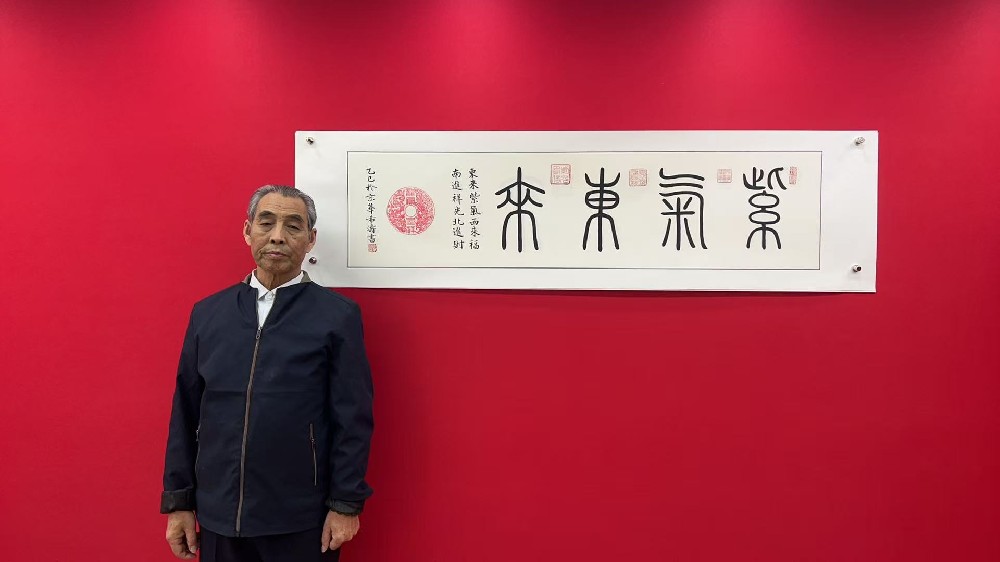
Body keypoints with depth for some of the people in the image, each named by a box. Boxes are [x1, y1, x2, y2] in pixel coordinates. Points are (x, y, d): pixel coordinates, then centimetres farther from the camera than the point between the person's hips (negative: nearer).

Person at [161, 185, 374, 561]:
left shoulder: (339, 315, -6)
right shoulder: (207, 313, 5)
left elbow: (353, 418, -6)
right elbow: (185, 413, 8)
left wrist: (346, 504, -7)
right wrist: (178, 501, 7)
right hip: (218, 516, 3)